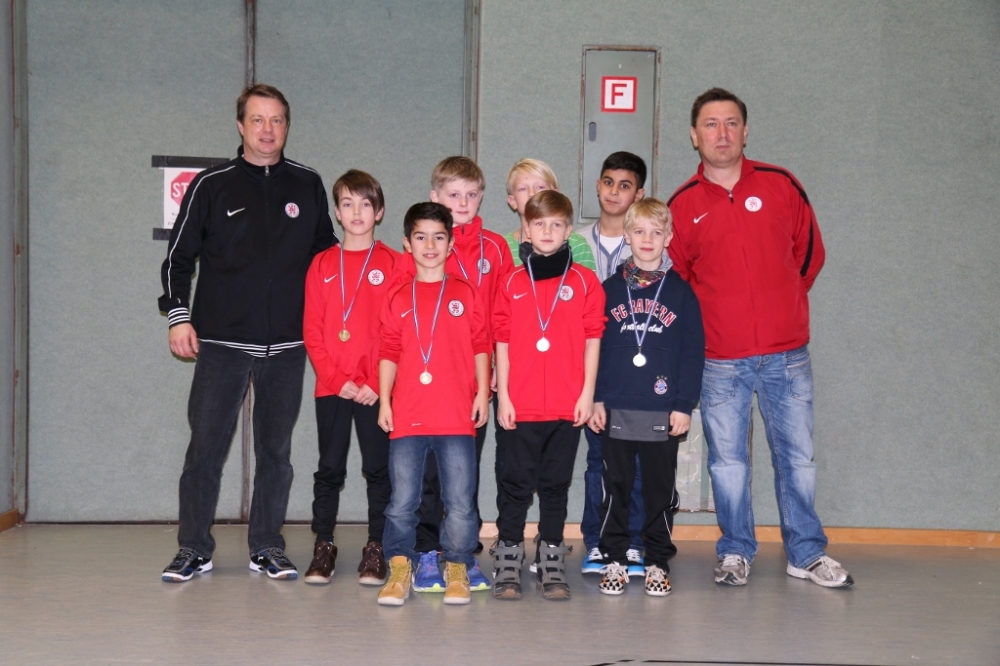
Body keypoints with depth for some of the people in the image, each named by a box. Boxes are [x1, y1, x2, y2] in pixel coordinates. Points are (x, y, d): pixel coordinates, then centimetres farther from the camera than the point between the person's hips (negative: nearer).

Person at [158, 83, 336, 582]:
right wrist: (179, 316, -4)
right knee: (206, 446, -2)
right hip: (222, 340, -2)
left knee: (276, 448, 6)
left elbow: (326, 255, 17)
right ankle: (194, 549, 9)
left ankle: (267, 547, 16)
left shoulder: (308, 186, 9)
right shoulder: (212, 185, 4)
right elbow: (179, 257, 6)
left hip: (287, 345, 2)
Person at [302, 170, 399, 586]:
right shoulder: (322, 265, 7)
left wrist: (377, 383, -12)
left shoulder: (393, 263, 1)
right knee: (329, 469, 7)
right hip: (331, 388, 2)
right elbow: (312, 332, 3)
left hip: (377, 390, -2)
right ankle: (323, 547, 14)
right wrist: (337, 380, -7)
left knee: (378, 468, 3)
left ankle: (376, 550, 10)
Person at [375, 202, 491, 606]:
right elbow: (389, 353, 8)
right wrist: (384, 400, 2)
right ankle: (399, 569, 12)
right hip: (407, 417, 1)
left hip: (457, 416, -1)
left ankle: (457, 570, 12)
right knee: (402, 501, 3)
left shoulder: (466, 294, 7)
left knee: (460, 500, 1)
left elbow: (481, 346, 6)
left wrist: (482, 393, -2)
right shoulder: (397, 298, 10)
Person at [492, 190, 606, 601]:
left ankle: (551, 561, 16)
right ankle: (508, 561, 12)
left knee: (556, 485, 8)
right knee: (516, 484, 4)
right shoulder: (513, 283, 5)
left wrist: (588, 393, -3)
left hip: (567, 405, 0)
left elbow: (592, 339, 2)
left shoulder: (584, 281, 3)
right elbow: (502, 342, 5)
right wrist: (503, 395, 0)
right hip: (522, 405, 0)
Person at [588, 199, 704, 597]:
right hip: (616, 410, 1)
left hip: (663, 411, 0)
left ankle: (657, 562, 16)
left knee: (660, 490, 6)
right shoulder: (610, 289, 7)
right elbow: (595, 347, 6)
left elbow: (693, 352, 3)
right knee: (616, 488, 6)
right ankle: (615, 559, 16)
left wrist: (684, 404, -4)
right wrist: (596, 399, -1)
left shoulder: (681, 292, 4)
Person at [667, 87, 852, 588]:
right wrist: (707, 321, 5)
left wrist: (779, 304, 9)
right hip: (720, 361, 0)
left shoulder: (780, 185, 2)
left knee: (797, 456, 6)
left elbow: (810, 252, 11)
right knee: (727, 461, 6)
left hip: (786, 354, 0)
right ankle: (735, 552, 21)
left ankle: (806, 553, 19)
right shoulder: (682, 205, 2)